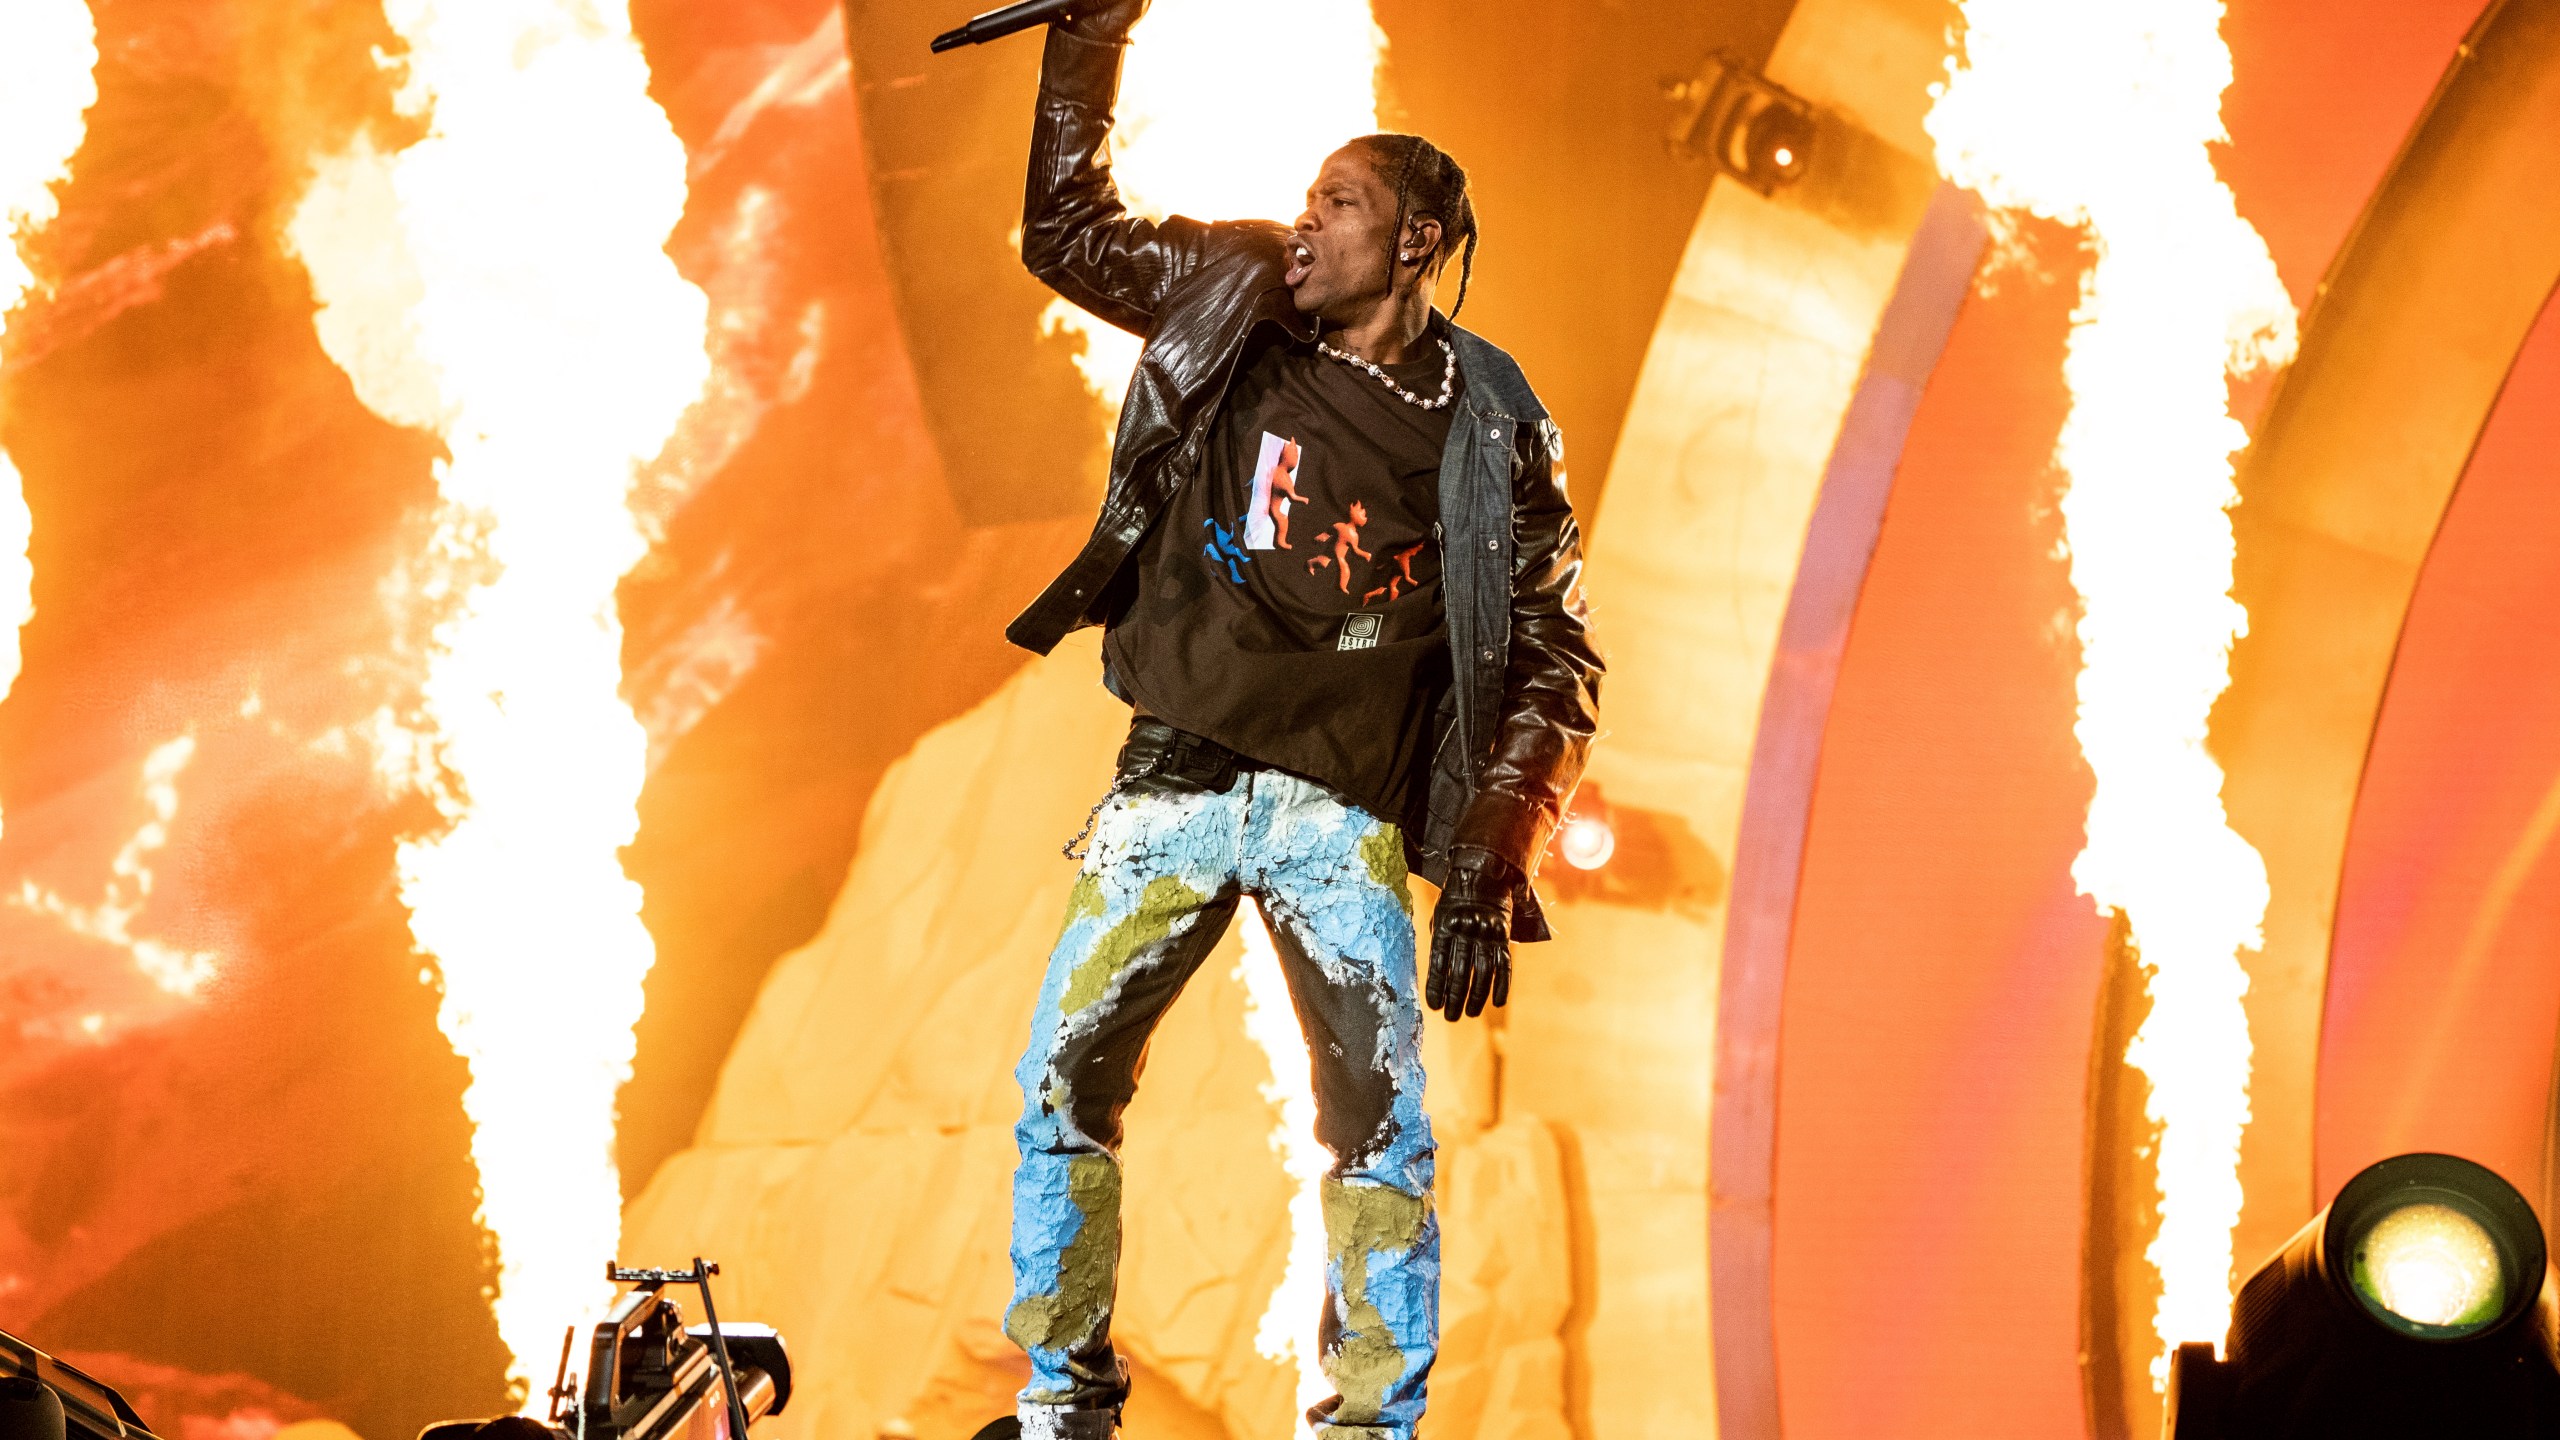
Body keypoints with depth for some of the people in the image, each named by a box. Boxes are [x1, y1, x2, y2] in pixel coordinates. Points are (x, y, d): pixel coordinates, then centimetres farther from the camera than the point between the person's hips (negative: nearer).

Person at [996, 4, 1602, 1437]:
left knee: (1383, 1127, -9)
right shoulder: (1232, 305, 6)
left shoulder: (1490, 429, 0)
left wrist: (1489, 871, -6)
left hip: (1341, 812, -2)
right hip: (1172, 780, 2)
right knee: (1065, 1078, -2)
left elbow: (1552, 663, 1)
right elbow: (1066, 230, 16)